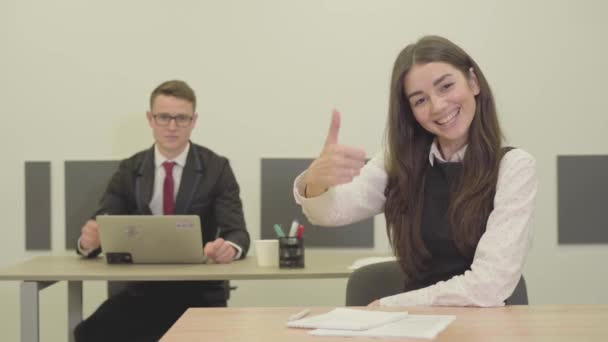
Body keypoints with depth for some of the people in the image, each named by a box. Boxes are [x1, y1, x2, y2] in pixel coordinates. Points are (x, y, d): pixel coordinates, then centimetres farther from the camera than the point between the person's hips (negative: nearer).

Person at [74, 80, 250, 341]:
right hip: (143, 290, 2)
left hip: (199, 292, -2)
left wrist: (229, 247, -34)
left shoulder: (216, 168, 0)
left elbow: (237, 233, -9)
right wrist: (89, 239, -26)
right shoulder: (129, 170, 7)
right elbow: (98, 228, 0)